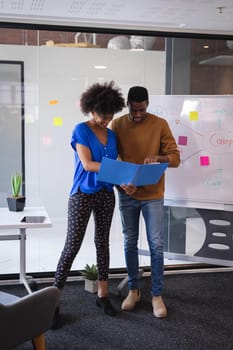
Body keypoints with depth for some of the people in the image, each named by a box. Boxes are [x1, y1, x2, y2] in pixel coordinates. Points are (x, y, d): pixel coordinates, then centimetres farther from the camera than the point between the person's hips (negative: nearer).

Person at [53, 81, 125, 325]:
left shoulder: (111, 135, 9)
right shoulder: (81, 130, -8)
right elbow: (87, 164, -18)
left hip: (106, 195, 6)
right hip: (83, 194, -6)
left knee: (103, 242, 12)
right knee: (72, 245, -6)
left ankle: (102, 295, 23)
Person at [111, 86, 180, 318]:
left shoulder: (160, 124, -4)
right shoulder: (116, 125, 0)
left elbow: (175, 157, -6)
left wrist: (157, 158, -28)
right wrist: (121, 182, -16)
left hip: (153, 195, -1)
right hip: (127, 194, 2)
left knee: (156, 245, 0)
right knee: (129, 243, 10)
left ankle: (156, 295, 13)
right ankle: (133, 290, 25)